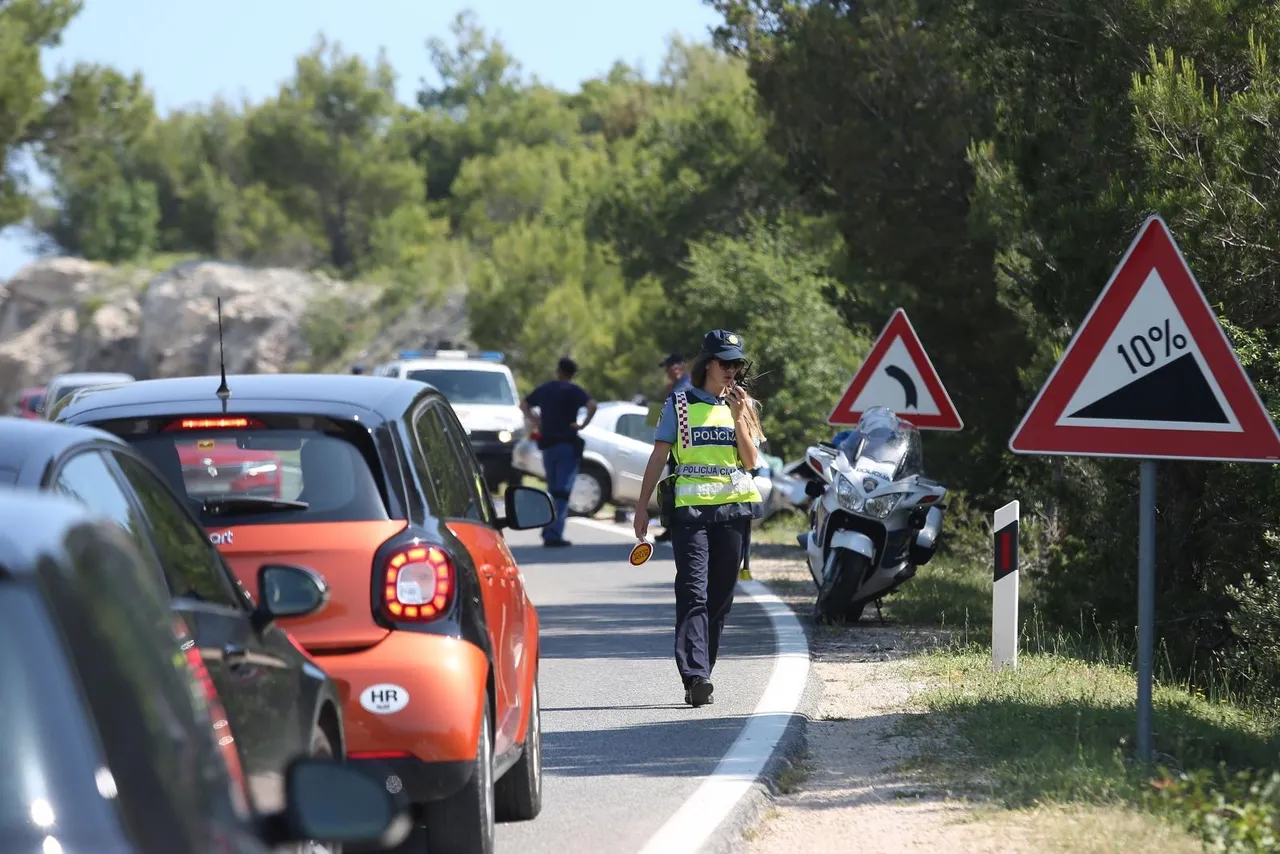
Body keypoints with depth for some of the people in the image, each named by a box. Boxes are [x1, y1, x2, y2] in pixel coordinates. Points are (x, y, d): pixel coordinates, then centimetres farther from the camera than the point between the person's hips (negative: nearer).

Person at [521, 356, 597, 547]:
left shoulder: (544, 389, 12)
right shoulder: (574, 390, -5)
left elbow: (524, 404, 26)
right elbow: (592, 405, -22)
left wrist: (533, 420, 20)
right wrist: (583, 425, -12)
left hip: (547, 445, 5)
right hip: (568, 444, -5)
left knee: (552, 490, 18)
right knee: (562, 491, -7)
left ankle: (549, 532, 19)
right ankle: (554, 534, -16)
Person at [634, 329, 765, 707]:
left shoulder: (743, 405, 12)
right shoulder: (680, 404, 6)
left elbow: (751, 461, 2)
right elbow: (659, 456, 6)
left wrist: (739, 417, -8)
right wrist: (642, 506, 2)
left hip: (734, 507, 3)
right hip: (690, 507, -3)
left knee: (720, 596, 3)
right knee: (694, 592, -14)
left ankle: (700, 675, 11)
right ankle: (695, 675, -25)